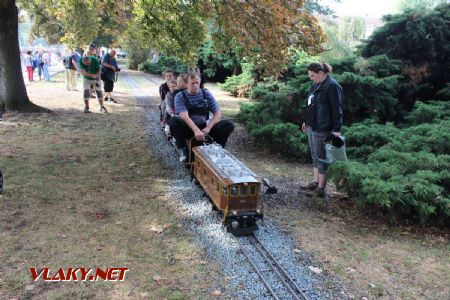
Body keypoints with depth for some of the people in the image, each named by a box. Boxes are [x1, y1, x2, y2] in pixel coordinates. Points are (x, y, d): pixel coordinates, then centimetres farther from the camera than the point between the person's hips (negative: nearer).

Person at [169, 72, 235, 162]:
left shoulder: (206, 94, 5)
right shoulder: (180, 96, -4)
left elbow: (218, 113, 0)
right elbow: (184, 116, -20)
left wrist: (208, 128, -18)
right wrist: (196, 130, -37)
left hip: (204, 127, 2)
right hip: (188, 128, -2)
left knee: (229, 125, -19)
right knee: (173, 120, -33)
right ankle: (184, 150, -16)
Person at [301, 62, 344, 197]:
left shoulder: (332, 86, -15)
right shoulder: (315, 85, 13)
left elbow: (337, 109, -18)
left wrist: (336, 128, -20)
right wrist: (306, 121, 22)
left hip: (323, 129, -9)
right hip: (312, 127, 9)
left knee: (321, 158, -1)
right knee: (315, 156, 16)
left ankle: (321, 188, 8)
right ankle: (316, 182, 27)